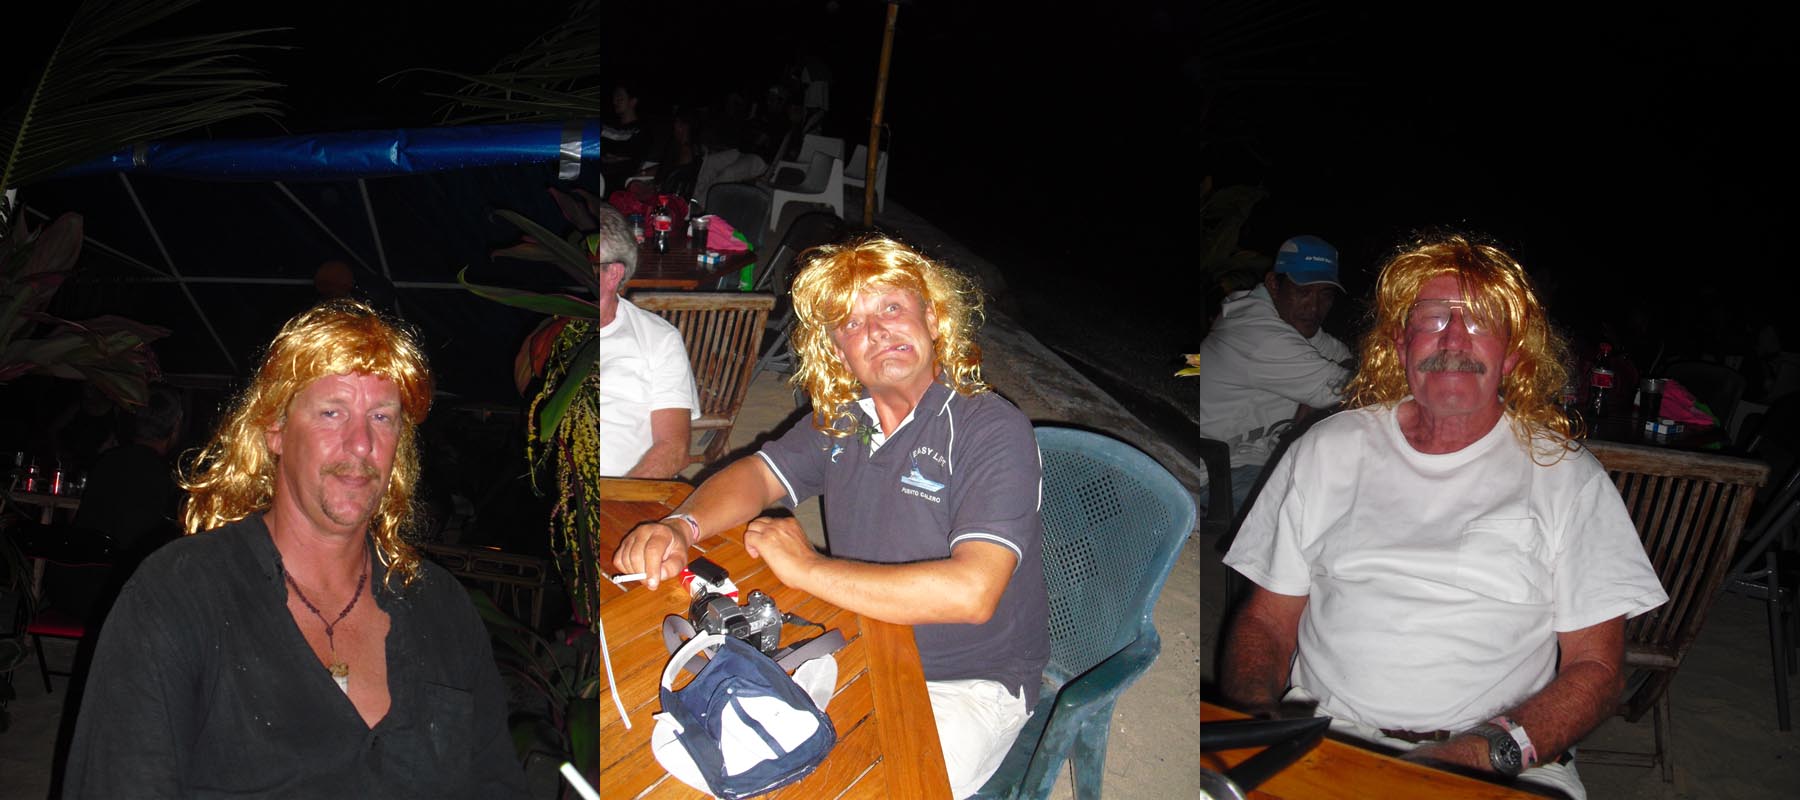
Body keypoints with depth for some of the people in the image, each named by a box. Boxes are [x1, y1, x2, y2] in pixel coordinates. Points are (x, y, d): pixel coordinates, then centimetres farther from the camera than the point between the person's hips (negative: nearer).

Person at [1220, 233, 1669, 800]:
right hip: (1322, 738, 1)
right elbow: (1267, 622, 13)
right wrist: (1253, 716, -7)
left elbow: (1598, 666, 5)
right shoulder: (1329, 449, 14)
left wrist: (1493, 749, -12)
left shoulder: (1566, 476, 10)